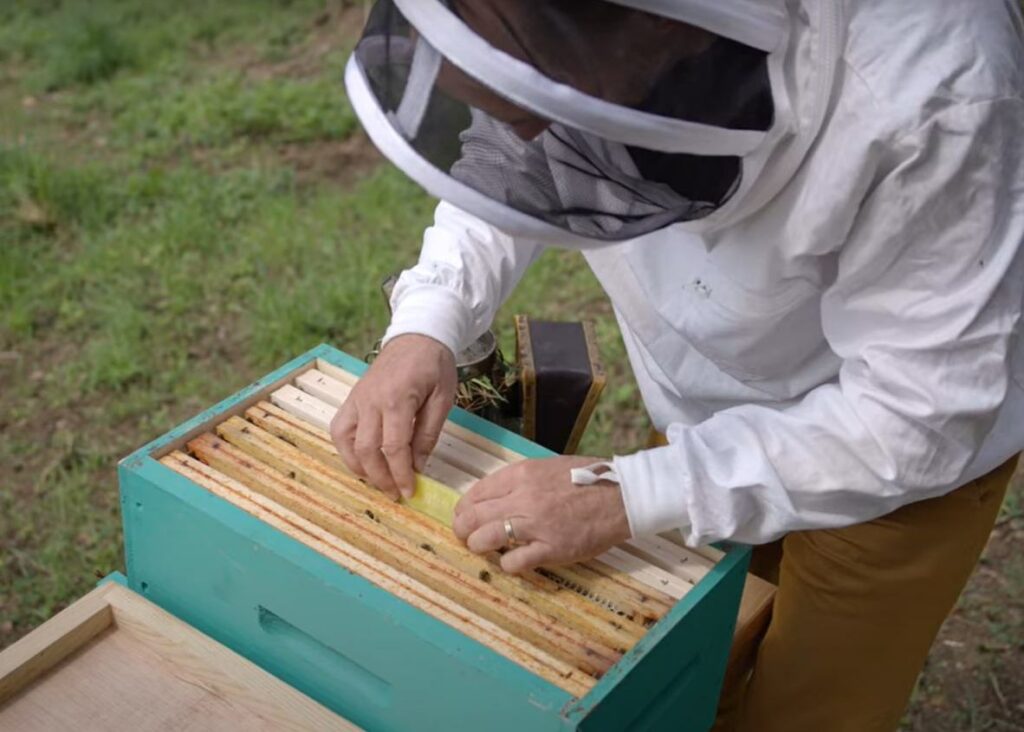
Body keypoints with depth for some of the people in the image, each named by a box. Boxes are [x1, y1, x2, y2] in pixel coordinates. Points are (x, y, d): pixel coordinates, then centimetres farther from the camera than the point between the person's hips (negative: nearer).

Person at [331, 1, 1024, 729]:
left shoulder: (929, 93, -40)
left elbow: (913, 417, -31)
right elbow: (500, 168, -4)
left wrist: (628, 496, -37)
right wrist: (427, 322, -22)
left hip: (913, 440, -4)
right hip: (712, 409, 5)